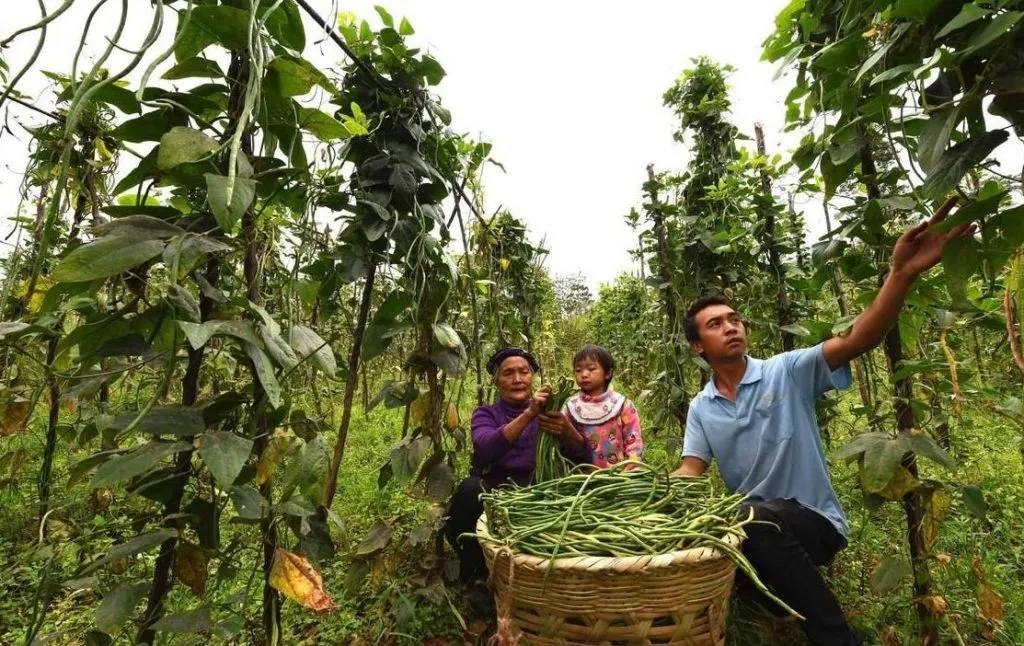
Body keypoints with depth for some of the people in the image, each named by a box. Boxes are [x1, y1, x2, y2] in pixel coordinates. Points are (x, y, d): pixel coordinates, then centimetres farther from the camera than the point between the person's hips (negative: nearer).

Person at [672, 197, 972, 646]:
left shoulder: (787, 372, -8)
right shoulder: (701, 409, 3)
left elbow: (856, 341, -22)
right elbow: (690, 472, -3)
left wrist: (902, 274, -37)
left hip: (813, 520, -3)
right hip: (747, 526, 4)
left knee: (759, 520, -36)